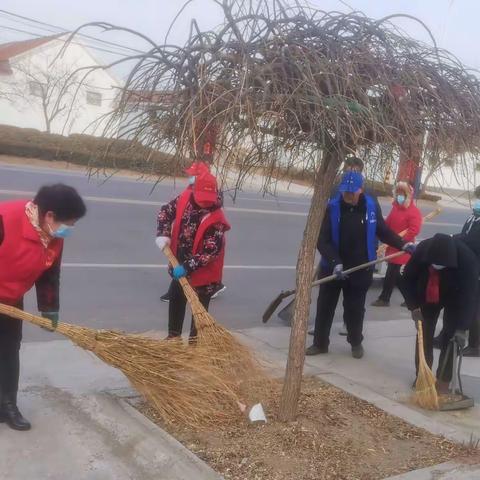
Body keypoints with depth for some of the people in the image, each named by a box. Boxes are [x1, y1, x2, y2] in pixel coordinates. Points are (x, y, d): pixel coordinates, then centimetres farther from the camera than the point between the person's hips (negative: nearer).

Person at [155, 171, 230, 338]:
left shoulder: (216, 219, -28)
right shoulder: (185, 198, -11)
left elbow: (211, 251, -28)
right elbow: (166, 211, 5)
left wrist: (187, 267, -29)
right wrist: (163, 235, -9)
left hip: (203, 272, -7)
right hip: (180, 266, 7)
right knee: (175, 299, 22)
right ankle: (174, 335, 41)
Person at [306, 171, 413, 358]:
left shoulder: (371, 206, -7)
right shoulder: (332, 207, -14)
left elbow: (383, 231, 9)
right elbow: (322, 241, -16)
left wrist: (403, 245, 0)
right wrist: (335, 262, -27)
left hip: (360, 269, 1)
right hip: (332, 267, 0)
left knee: (355, 308, 14)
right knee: (325, 306, 10)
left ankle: (356, 342, 34)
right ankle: (320, 343, 25)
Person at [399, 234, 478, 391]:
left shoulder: (467, 258, -37)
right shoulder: (422, 250, -32)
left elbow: (469, 294, -34)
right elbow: (406, 280, -17)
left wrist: (462, 327, -36)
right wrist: (413, 306, -24)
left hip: (455, 298, -2)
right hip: (428, 297, 2)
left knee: (450, 338, -8)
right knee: (424, 335, 3)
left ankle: (443, 380, 2)